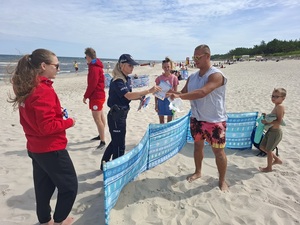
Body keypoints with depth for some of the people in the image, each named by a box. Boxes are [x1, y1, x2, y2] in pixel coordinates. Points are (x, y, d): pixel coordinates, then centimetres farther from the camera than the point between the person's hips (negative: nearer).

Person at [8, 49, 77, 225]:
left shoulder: (27, 88, 5)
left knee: (44, 186, 23)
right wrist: (69, 122, -12)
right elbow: (47, 126, -26)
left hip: (35, 148, 9)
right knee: (69, 186, 11)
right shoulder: (44, 90, -24)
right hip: (51, 149, -9)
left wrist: (56, 111, 6)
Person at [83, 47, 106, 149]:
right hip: (99, 94, 11)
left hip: (96, 96, -11)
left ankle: (103, 141, -9)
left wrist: (85, 96, -14)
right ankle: (101, 135, 31)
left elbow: (92, 84, -22)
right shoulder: (97, 66, 14)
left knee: (97, 118, -11)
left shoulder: (94, 68, -18)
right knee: (100, 116, 18)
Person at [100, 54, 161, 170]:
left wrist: (140, 97, -2)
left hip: (121, 115, 10)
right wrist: (149, 91, -37)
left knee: (115, 142, 22)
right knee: (119, 145, 2)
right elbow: (129, 95, -34)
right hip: (116, 116, -10)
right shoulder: (117, 81, -21)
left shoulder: (127, 79, 8)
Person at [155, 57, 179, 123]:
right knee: (161, 121, 11)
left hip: (170, 100, -1)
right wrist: (156, 104, 1)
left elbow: (175, 92, -1)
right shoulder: (159, 78, -1)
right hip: (161, 100, 1)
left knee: (169, 121, 10)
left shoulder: (174, 78, -4)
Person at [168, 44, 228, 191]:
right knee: (198, 146, 19)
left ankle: (222, 180, 25)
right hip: (196, 119, 7)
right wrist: (173, 94, -16)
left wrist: (179, 96, -36)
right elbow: (183, 93, 6)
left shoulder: (216, 75, -18)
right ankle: (198, 172, 40)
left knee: (218, 151, 5)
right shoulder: (192, 77, 5)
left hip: (215, 121, -6)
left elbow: (202, 92, -33)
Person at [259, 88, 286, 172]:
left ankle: (269, 167, 23)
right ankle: (277, 159, 35)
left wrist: (267, 122, -22)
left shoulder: (280, 106, -20)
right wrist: (267, 116, 5)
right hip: (270, 130, 10)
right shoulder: (276, 106, 9)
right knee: (262, 147, 19)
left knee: (268, 149, 5)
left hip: (275, 132, -10)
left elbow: (279, 121, -26)